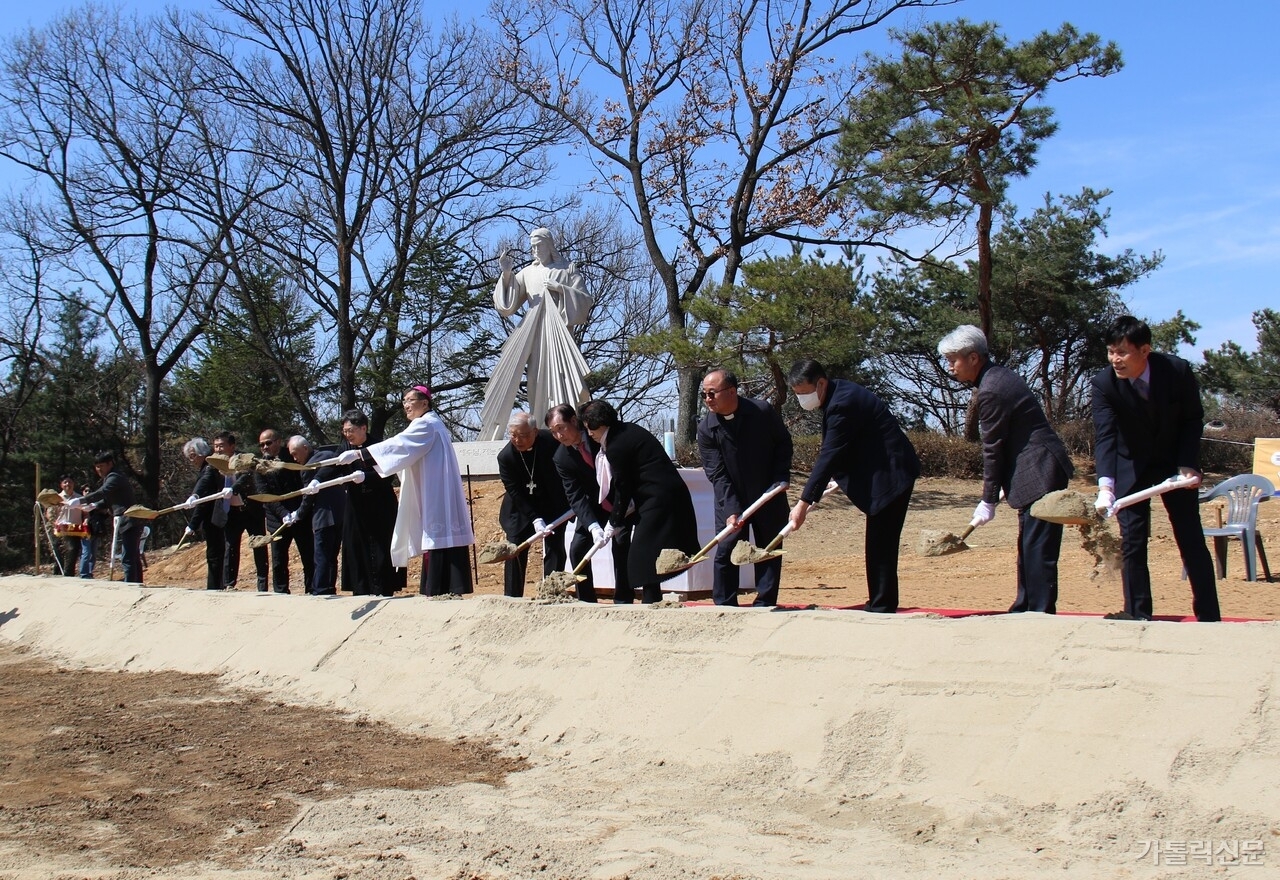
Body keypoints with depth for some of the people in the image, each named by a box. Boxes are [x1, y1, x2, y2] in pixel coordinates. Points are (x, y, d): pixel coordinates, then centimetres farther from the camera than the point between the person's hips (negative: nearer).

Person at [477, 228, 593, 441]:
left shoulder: (568, 269, 11)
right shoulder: (527, 273, 16)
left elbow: (584, 300, 5)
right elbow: (508, 304, 10)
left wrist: (560, 288, -8)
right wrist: (506, 274, -2)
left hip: (558, 332, -3)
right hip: (533, 335, 3)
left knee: (562, 380, -15)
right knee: (538, 384, -2)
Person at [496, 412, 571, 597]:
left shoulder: (552, 442, -20)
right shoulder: (505, 456, -20)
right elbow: (515, 492, -19)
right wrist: (535, 519, -26)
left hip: (554, 505, 0)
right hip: (520, 508, 0)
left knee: (554, 552, -5)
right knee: (515, 553, -2)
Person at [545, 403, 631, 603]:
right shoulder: (561, 458, -13)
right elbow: (576, 496, -16)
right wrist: (593, 526, -32)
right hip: (593, 505, 4)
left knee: (621, 545, -12)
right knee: (577, 548, -4)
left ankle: (623, 602, -2)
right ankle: (586, 602, 7)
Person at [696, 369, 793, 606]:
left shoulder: (763, 412, -14)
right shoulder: (706, 428, -13)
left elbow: (783, 443, 2)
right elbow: (717, 474, -15)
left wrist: (781, 478, -8)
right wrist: (731, 511, -24)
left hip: (769, 496, 0)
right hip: (730, 500, 0)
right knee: (725, 550, -4)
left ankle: (764, 605, 12)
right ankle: (724, 606, 3)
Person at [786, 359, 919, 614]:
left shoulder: (843, 403, -23)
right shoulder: (838, 393, 8)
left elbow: (829, 456, -26)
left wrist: (804, 502, -25)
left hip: (890, 473, -11)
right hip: (882, 471, 11)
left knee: (880, 546, -8)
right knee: (878, 545, 13)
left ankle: (881, 608, -5)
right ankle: (878, 605, 18)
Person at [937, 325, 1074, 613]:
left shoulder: (991, 391, -18)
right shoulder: (1000, 376, 12)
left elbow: (993, 449, -14)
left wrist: (988, 501, -6)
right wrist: (1003, 485, 22)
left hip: (1039, 475, -11)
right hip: (1039, 471, 11)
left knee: (1038, 549, -8)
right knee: (1028, 547, 15)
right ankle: (1025, 609, 22)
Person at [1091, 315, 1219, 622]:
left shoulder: (1178, 370, -21)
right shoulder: (1104, 382, -22)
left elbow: (1193, 419, -6)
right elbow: (1104, 436, -29)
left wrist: (1187, 465, -16)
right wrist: (1106, 486, -41)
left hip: (1175, 462, 0)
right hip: (1130, 467, 0)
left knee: (1192, 540, 5)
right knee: (1132, 543, -4)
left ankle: (1209, 617, 14)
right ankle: (1139, 617, 4)